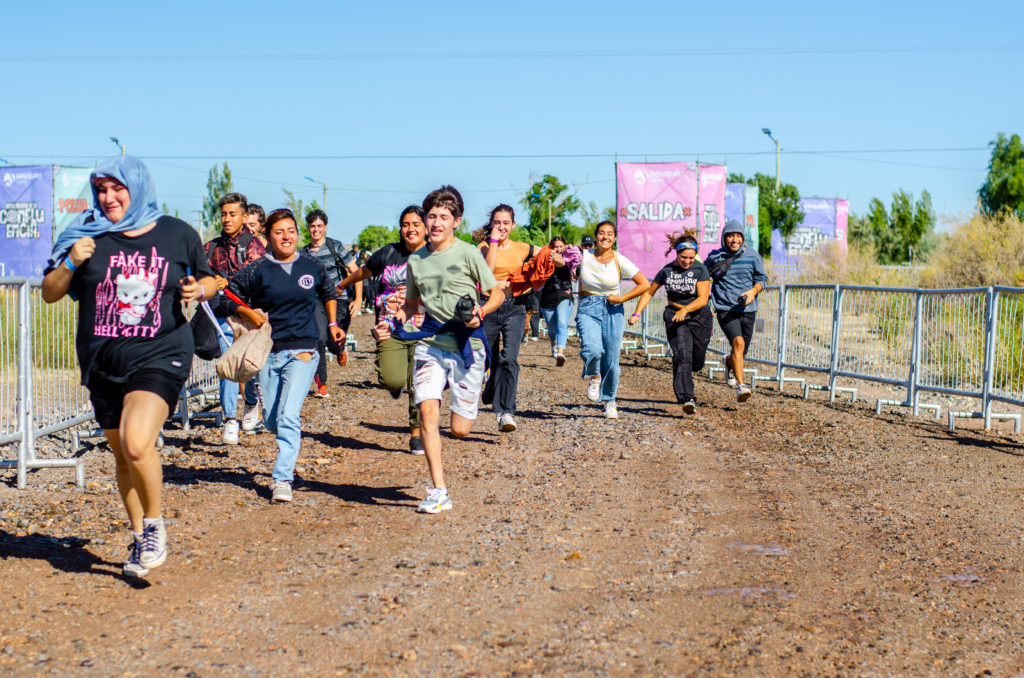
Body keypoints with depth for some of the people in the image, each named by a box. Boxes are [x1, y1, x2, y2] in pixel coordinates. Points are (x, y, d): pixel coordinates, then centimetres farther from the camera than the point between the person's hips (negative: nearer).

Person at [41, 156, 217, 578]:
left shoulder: (178, 234, 2)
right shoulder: (88, 235, 4)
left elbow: (208, 280, 16)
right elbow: (49, 293, 7)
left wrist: (198, 290, -7)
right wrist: (70, 263, -12)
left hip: (160, 356, -3)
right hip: (102, 361, 4)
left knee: (137, 443, -23)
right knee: (121, 456, 12)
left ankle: (154, 524, 1)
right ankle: (140, 537, 32)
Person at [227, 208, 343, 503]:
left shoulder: (312, 267, 5)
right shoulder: (257, 270, -1)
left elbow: (329, 292, 25)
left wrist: (332, 323, 21)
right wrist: (250, 315, -9)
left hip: (303, 351, -1)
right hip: (268, 351, 1)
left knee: (288, 416, -16)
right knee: (271, 420, 9)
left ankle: (282, 479, -15)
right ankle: (294, 438, 44)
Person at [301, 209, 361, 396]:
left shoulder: (335, 247, -1)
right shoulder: (304, 253, 9)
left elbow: (355, 271, 0)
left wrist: (358, 299, -6)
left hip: (340, 300, -2)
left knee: (334, 343, -5)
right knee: (319, 340, -17)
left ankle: (341, 350, 36)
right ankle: (322, 385, -9)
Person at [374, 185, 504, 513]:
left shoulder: (468, 253, -3)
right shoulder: (416, 259, 10)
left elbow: (497, 294, 1)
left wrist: (480, 313, -19)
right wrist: (392, 324, 4)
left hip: (466, 344, -3)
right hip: (430, 343, 3)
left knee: (460, 429, -1)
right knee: (427, 411, -16)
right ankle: (438, 491, -9)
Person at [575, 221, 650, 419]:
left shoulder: (620, 261, -3)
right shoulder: (583, 256, -1)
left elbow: (644, 285, -2)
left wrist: (622, 299, -6)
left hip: (612, 311, 1)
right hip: (588, 309, -1)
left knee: (611, 361, 2)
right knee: (593, 349, -27)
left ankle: (609, 401, 25)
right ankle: (593, 377, 8)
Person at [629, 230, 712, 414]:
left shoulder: (700, 270, -7)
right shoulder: (666, 271, -1)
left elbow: (703, 298, -15)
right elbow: (649, 292, 10)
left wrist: (685, 309, -31)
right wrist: (637, 314, 1)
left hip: (699, 317, 0)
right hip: (674, 318, 0)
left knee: (697, 362, 7)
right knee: (682, 356, -18)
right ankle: (686, 399, -24)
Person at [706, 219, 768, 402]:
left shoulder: (752, 255, 3)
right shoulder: (714, 257, 2)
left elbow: (762, 279, 6)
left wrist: (753, 291, -13)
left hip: (748, 310, 3)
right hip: (725, 309, -3)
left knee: (741, 352, 10)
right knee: (738, 342, -26)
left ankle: (728, 362, 48)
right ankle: (741, 386, -29)